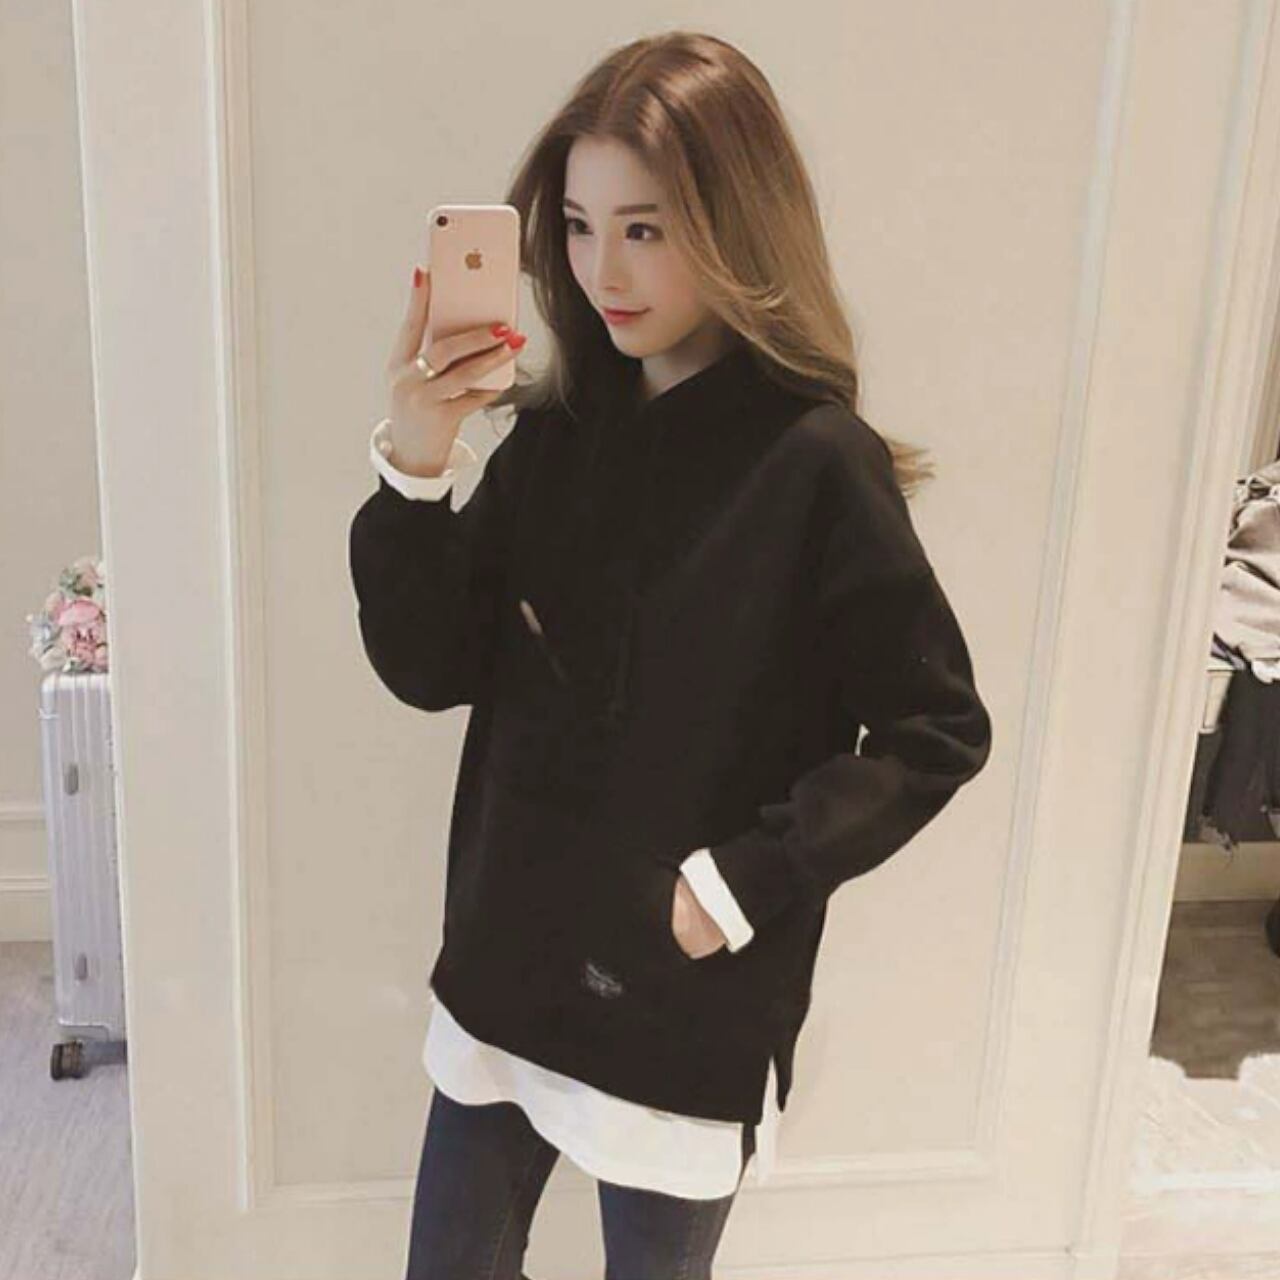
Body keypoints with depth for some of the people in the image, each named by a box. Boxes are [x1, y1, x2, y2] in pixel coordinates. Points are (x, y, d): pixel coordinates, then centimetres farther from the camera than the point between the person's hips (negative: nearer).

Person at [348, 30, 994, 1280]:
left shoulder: (817, 467, -16)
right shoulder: (557, 433, -2)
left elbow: (936, 731, -11)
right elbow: (431, 668, -4)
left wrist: (742, 884, -17)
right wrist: (414, 473, -20)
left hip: (690, 1003, -4)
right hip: (510, 969, 5)